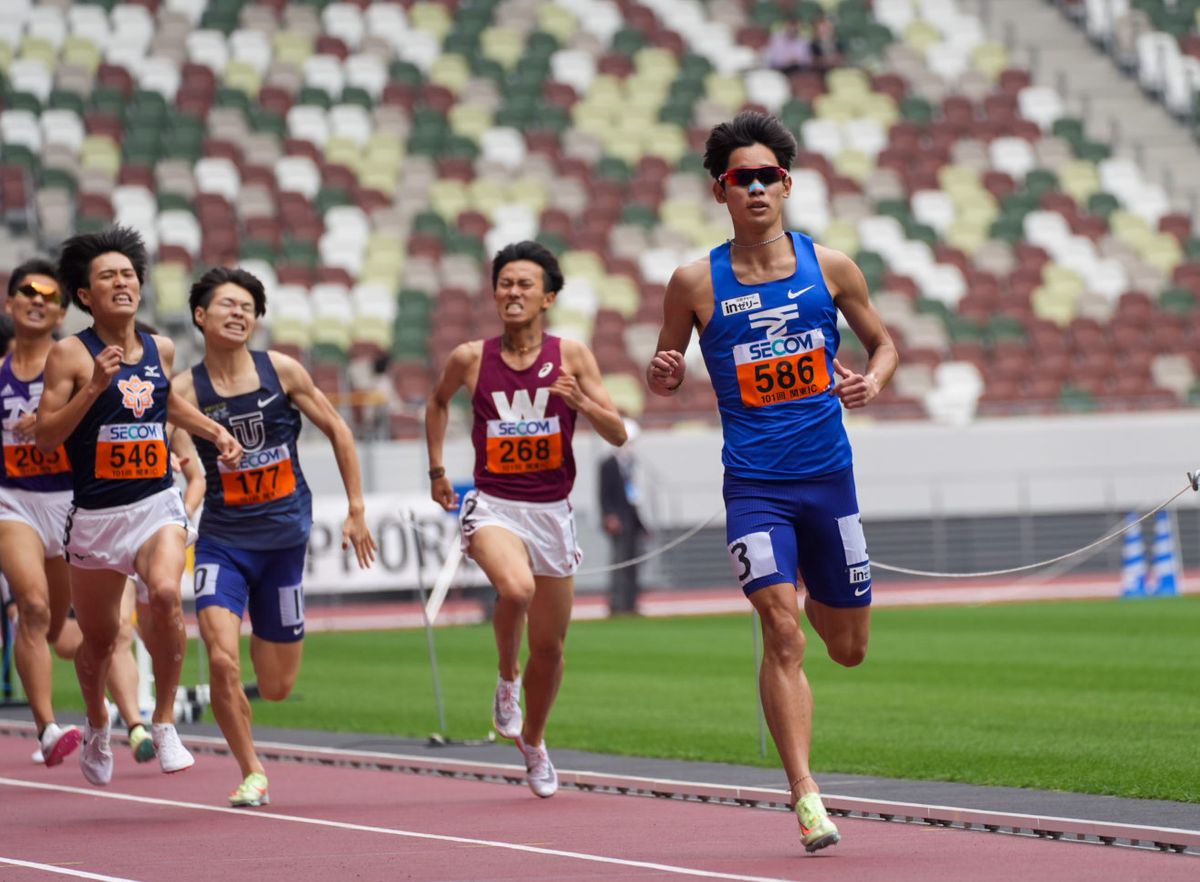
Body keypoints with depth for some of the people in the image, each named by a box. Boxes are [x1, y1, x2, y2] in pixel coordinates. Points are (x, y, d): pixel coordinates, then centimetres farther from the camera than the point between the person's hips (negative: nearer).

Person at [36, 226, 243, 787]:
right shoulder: (70, 355, -7)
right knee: (97, 636, 12)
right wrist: (94, 387, -22)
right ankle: (97, 725, 43)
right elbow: (45, 437, -13)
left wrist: (216, 432, 16)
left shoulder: (161, 350, 7)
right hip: (95, 513, -1)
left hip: (157, 504, 2)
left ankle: (164, 722, -13)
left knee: (165, 593, -28)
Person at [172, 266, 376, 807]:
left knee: (277, 688, 7)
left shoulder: (281, 371, -3)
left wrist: (356, 510, 7)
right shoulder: (185, 391, -8)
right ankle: (252, 773, -2)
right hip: (222, 539, -2)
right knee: (222, 660, -23)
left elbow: (337, 431, 7)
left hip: (285, 538, 2)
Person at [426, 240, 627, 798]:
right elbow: (438, 402, 20)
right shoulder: (471, 359, -3)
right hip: (493, 506, -2)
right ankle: (507, 678, -4)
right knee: (517, 589, -34)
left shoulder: (571, 356, -4)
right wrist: (437, 469, 17)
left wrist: (581, 402, -21)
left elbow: (618, 435, -4)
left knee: (549, 645, 10)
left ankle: (533, 741, 35)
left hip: (551, 511, 2)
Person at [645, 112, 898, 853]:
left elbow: (882, 342, 13)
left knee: (848, 648, 14)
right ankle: (807, 795, -16)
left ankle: (814, 597, 51)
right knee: (783, 634, -19)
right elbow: (665, 375, 8)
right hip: (755, 484, -2)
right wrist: (663, 375, -15)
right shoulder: (697, 283, -3)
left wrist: (872, 382, -8)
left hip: (829, 476, 2)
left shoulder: (829, 266, 0)